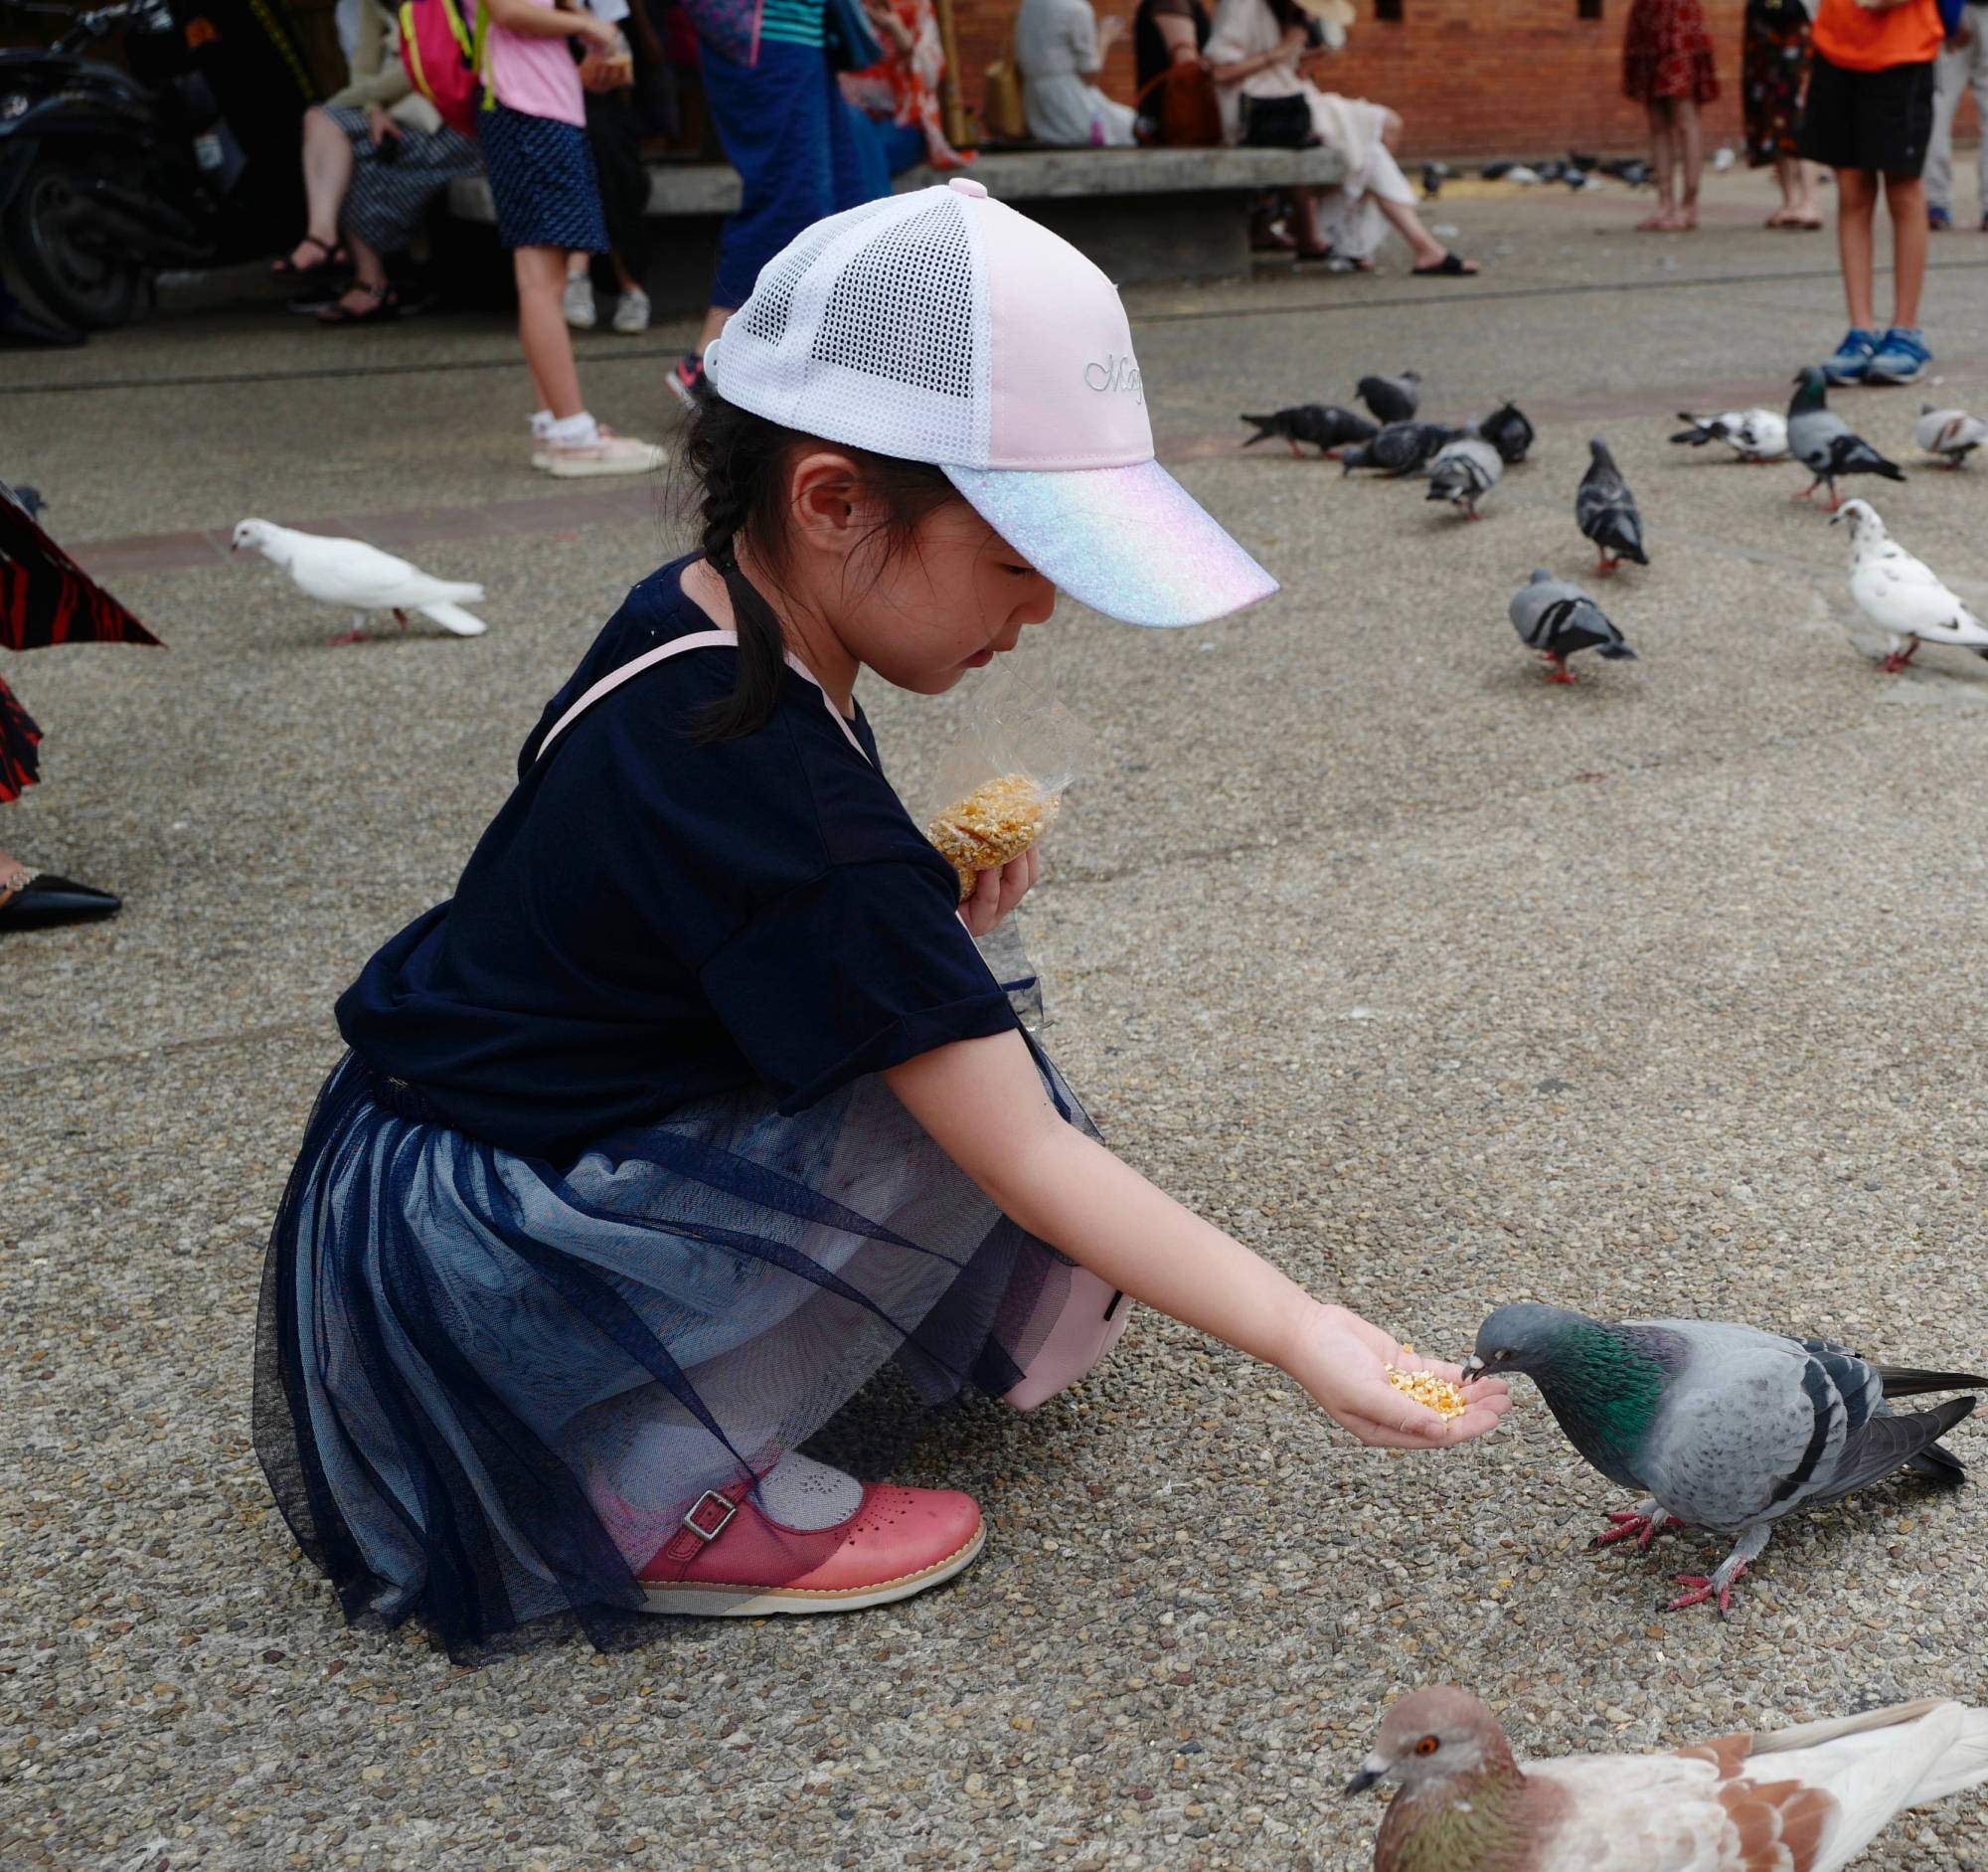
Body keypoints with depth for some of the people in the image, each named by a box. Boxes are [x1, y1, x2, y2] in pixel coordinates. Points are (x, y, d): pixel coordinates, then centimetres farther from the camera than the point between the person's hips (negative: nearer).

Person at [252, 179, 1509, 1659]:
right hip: (460, 1260, -9)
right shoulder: (763, 785, -29)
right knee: (973, 1113, -19)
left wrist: (931, 899, -1)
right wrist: (1304, 1335, -26)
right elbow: (1025, 1154, -27)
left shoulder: (705, 618, -2)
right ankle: (660, 1498, -11)